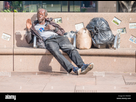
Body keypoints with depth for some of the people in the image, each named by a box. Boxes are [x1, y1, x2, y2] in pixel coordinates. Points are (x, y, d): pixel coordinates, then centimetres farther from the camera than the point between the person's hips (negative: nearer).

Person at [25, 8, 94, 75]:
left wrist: (54, 28, 6)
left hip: (59, 37, 3)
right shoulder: (34, 26, 27)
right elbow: (29, 41, 18)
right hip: (48, 40, -3)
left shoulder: (50, 22, 32)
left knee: (71, 48, -28)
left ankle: (82, 66, -46)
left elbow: (62, 32, 25)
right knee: (56, 52, -37)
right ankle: (73, 69, -53)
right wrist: (28, 29, 4)